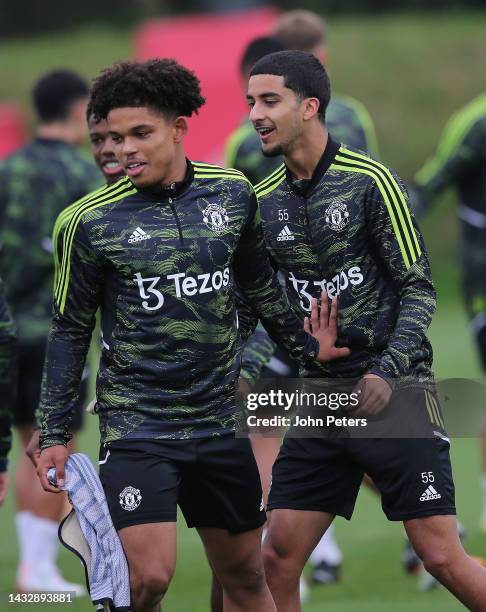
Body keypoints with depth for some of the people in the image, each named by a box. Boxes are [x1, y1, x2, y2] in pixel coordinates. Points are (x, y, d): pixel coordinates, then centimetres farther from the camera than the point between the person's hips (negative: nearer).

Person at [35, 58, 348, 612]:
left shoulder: (233, 193, 1)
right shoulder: (92, 221, -7)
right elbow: (70, 329, 2)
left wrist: (304, 345, 19)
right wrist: (53, 433, 0)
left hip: (218, 419, 4)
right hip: (136, 422, -4)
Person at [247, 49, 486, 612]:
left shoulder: (369, 181, -9)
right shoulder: (264, 200, 7)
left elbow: (418, 289, -7)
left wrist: (388, 371, -18)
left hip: (395, 393, -5)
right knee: (278, 557, 0)